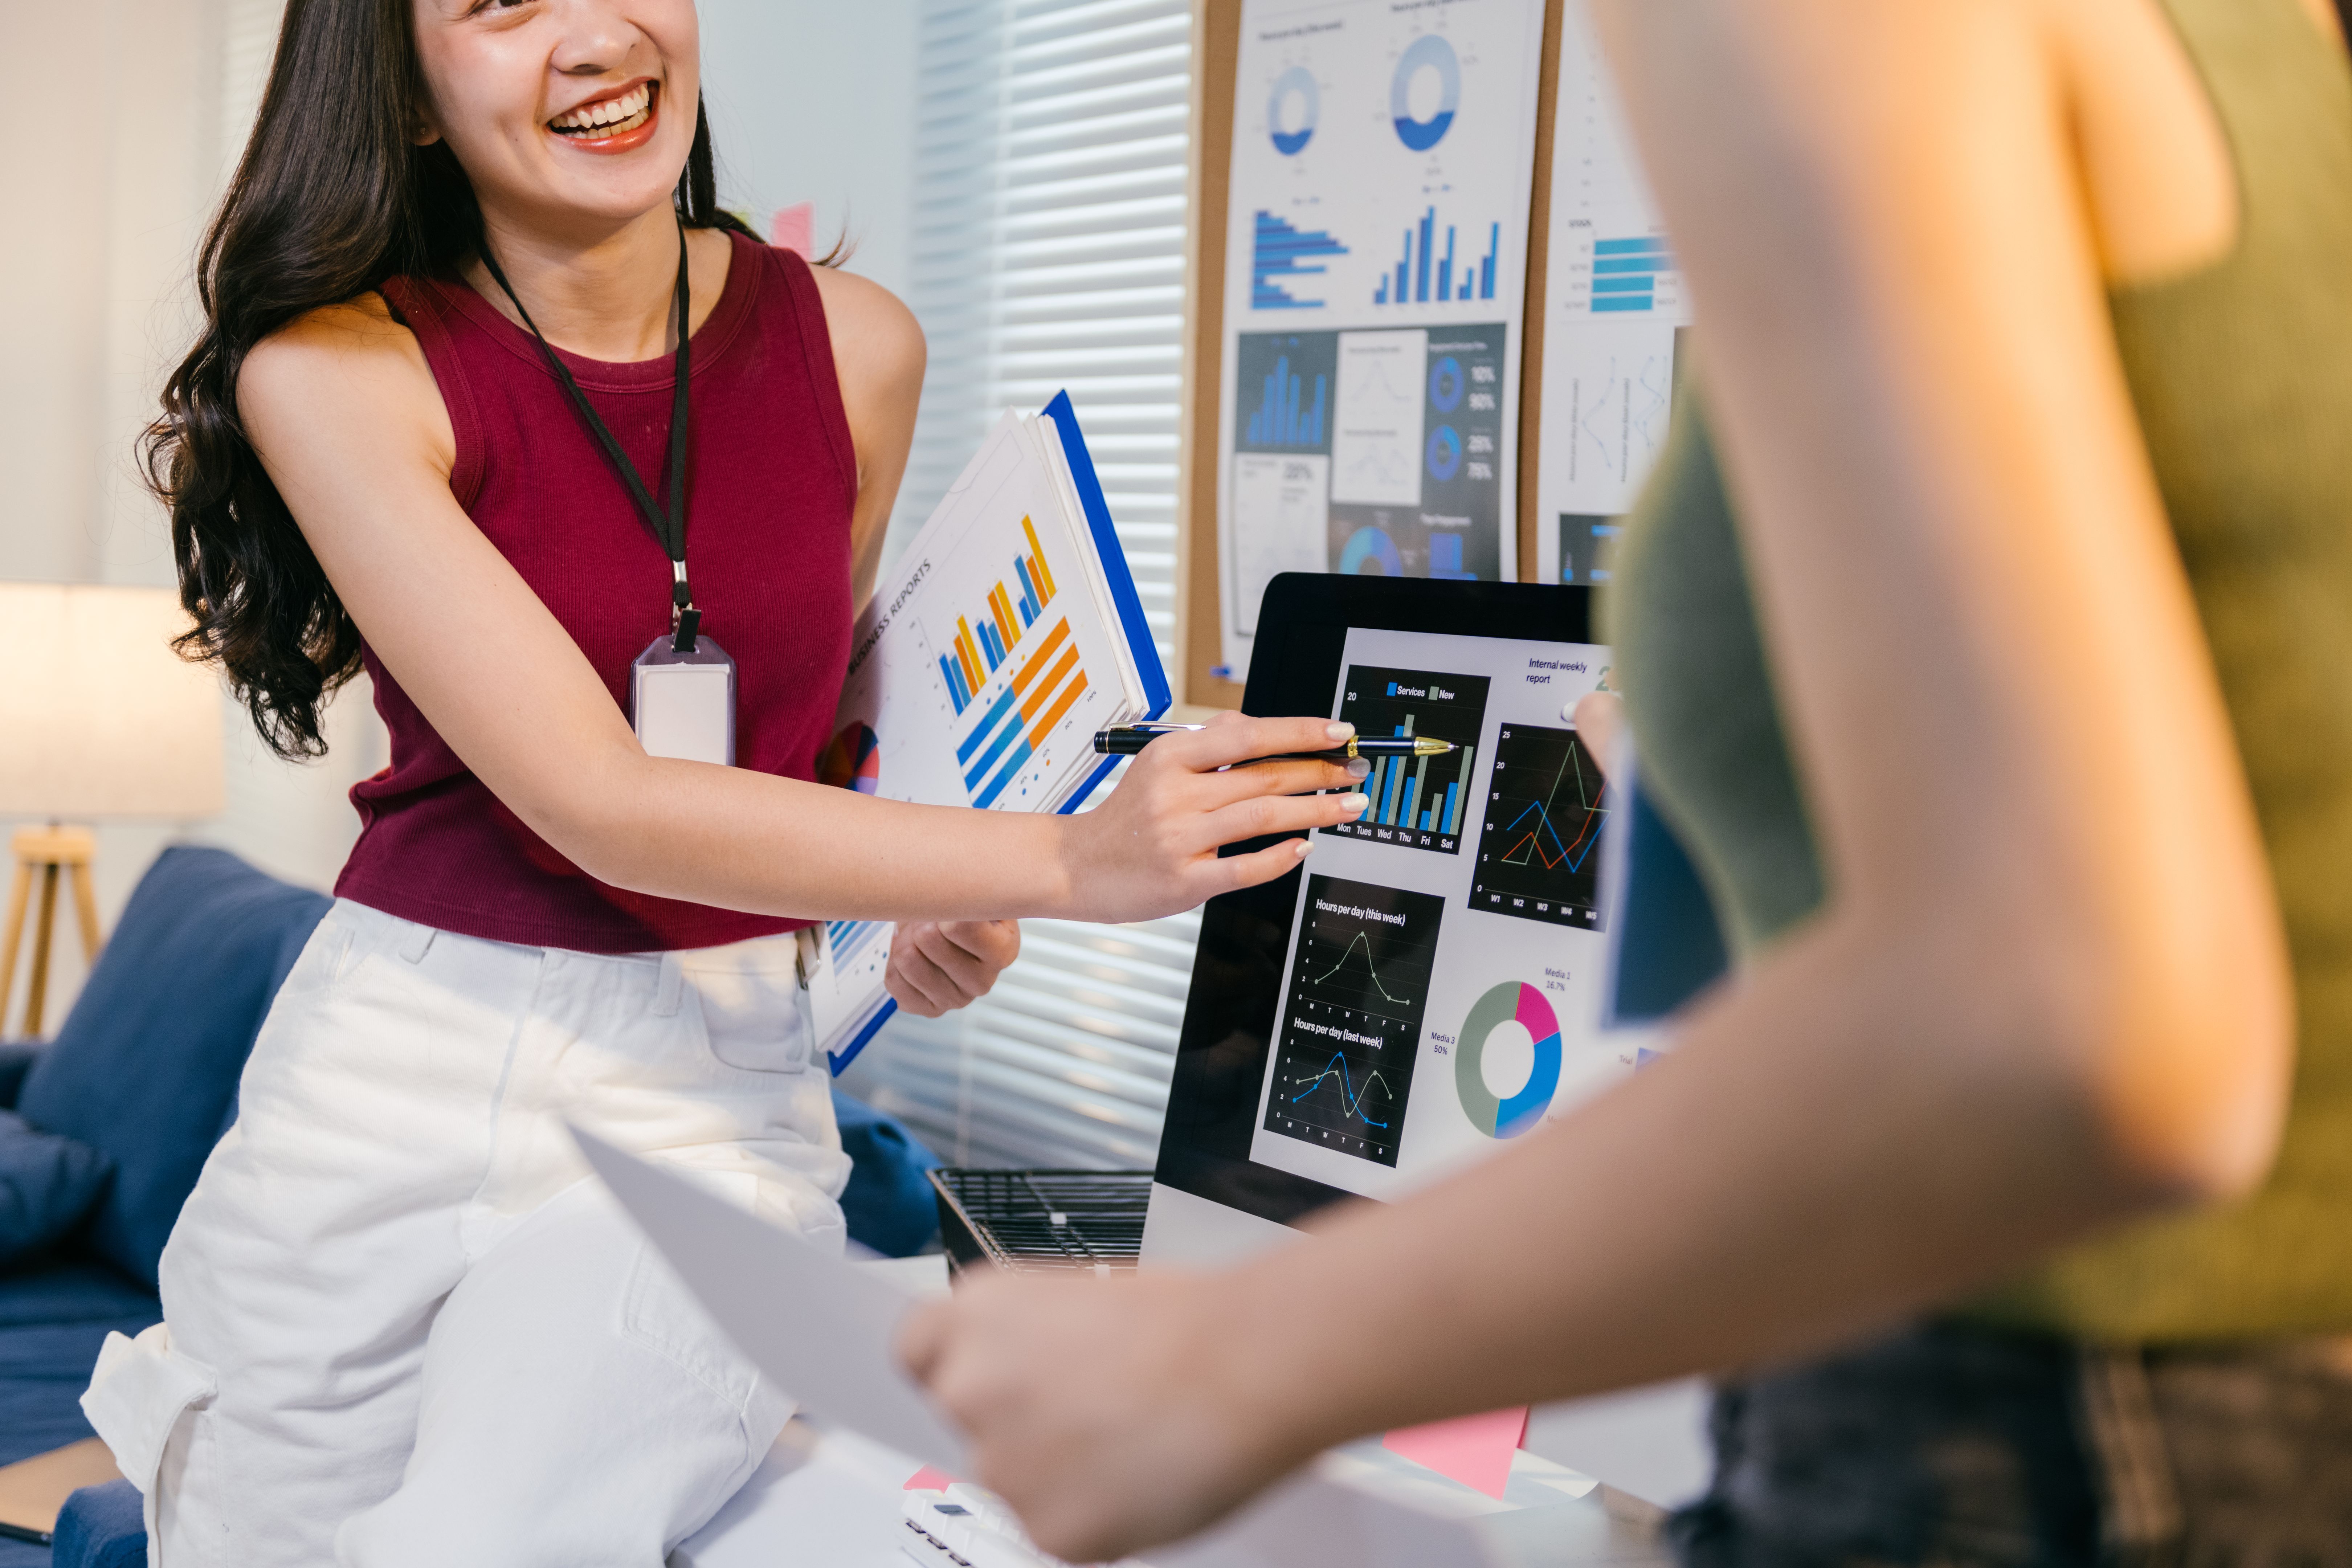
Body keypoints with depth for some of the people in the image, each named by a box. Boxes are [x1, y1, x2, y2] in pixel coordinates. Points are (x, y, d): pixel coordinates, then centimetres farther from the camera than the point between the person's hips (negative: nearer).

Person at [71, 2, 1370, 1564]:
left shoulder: (853, 345, 1)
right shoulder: (336, 370, -10)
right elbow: (599, 802, -17)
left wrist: (922, 905, -1)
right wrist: (1066, 860, -23)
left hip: (708, 1100, 1)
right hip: (394, 1081, 0)